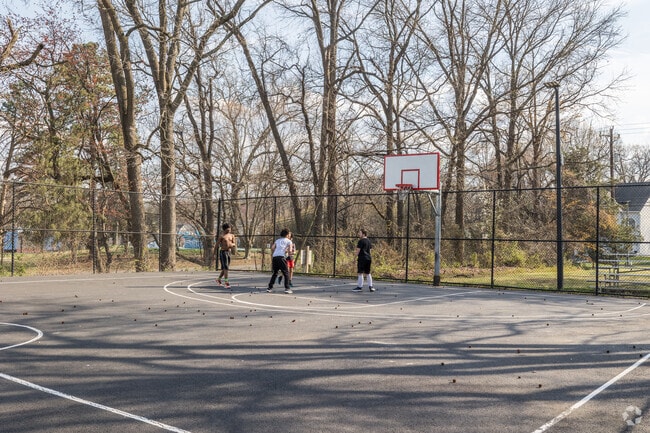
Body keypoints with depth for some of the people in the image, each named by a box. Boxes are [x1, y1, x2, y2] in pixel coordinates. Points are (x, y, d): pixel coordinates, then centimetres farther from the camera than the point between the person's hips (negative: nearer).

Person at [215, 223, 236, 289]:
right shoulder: (221, 236, -7)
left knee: (226, 268, 13)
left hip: (229, 252, 6)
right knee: (225, 268, -12)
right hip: (223, 252, -6)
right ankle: (226, 282, -14)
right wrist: (214, 253, -4)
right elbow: (217, 245, -4)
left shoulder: (232, 235, 10)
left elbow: (234, 244, 10)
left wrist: (232, 244, -14)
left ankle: (218, 279, 33)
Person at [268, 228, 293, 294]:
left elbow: (272, 248, 10)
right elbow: (289, 250, -3)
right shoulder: (288, 241, 12)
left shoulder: (277, 240, 24)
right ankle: (287, 288, -3)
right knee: (286, 273, 4)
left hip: (274, 257, 5)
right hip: (281, 257, -5)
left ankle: (270, 287, 13)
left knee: (274, 273, 17)